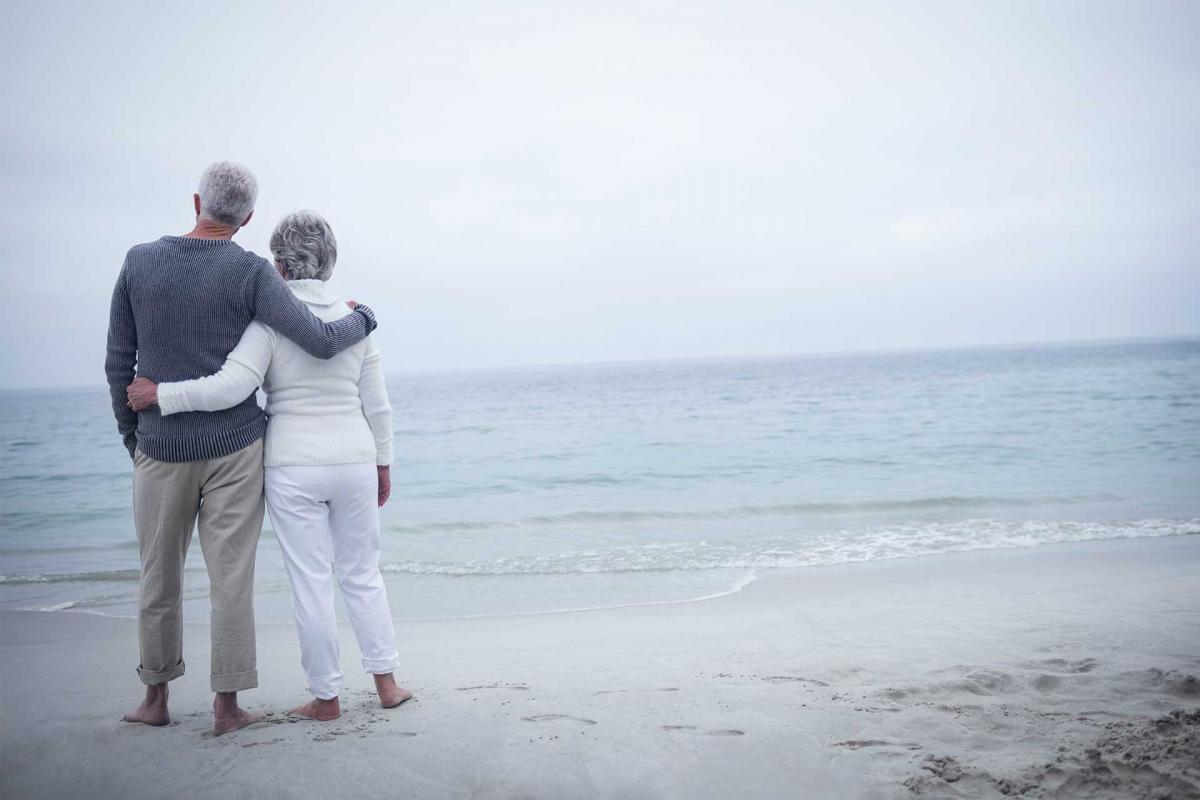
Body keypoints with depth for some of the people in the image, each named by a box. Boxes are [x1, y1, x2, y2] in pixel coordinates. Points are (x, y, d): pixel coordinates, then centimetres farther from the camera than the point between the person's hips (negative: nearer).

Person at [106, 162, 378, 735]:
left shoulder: (138, 262, -1)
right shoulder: (251, 274, -10)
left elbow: (119, 362, 3)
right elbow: (321, 343, -17)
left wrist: (131, 438, 14)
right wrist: (362, 319, 5)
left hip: (162, 449, 2)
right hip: (234, 449, -2)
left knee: (159, 576, 16)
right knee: (231, 579, 4)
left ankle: (156, 699, 26)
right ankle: (227, 705, 9)